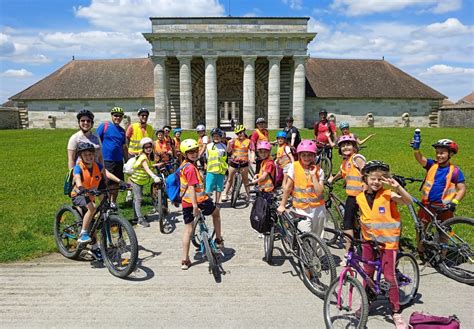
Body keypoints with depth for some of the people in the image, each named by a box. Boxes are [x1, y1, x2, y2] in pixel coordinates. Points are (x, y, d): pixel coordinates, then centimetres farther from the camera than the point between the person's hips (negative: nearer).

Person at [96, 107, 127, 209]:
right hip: (105, 161, -5)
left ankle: (113, 203, 25)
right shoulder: (104, 126, -2)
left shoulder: (122, 131, 13)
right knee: (106, 184, -2)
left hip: (118, 161, 5)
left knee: (116, 184, 10)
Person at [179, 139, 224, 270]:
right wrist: (195, 206, -28)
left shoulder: (183, 165, 9)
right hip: (198, 200, -8)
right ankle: (219, 240, 28)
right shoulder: (191, 168, -18)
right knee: (216, 212, 21)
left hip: (185, 202, 8)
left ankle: (185, 260, 9)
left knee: (188, 229, 9)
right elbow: (191, 187, -24)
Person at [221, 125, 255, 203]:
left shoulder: (248, 141, -3)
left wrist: (252, 159, -25)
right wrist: (229, 144, -19)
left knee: (245, 179, 7)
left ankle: (248, 195, 18)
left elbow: (252, 151, -7)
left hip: (244, 162, -2)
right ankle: (225, 194, 18)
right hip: (234, 162, 2)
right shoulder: (234, 140, 2)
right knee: (230, 179, 10)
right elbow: (228, 151, -1)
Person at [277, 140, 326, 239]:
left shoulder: (318, 170, -3)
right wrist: (282, 205, 0)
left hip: (318, 209, 2)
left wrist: (313, 175, -16)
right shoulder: (294, 166, -7)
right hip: (301, 209, -2)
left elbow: (319, 192, -14)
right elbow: (288, 187, -3)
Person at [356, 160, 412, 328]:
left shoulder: (388, 194, -12)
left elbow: (408, 201, -25)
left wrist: (397, 187, -36)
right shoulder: (360, 197, -1)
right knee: (367, 274, 15)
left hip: (387, 241, -4)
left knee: (389, 277, -2)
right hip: (369, 240, 4)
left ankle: (396, 313, 14)